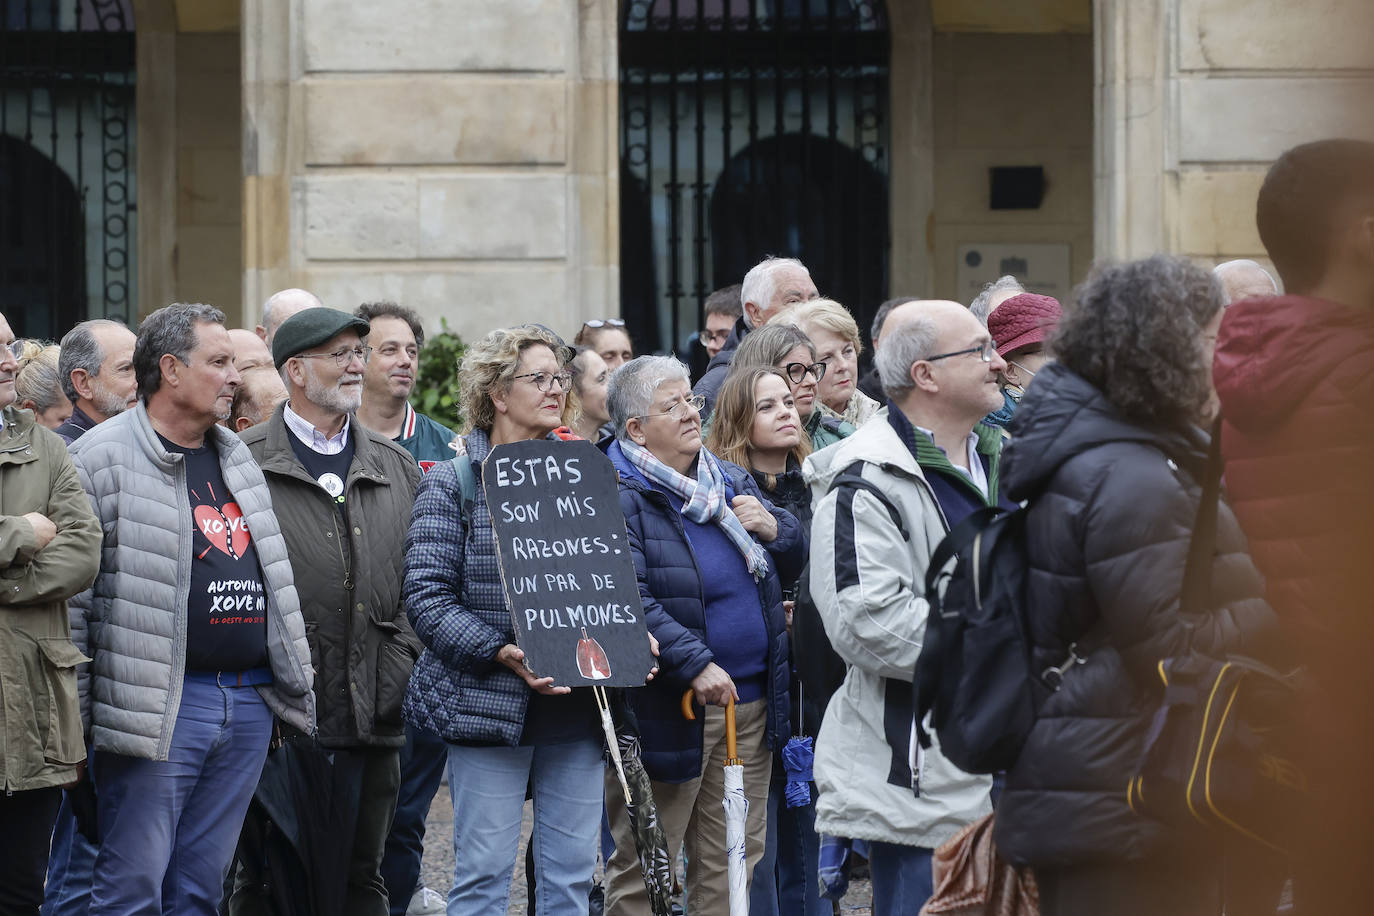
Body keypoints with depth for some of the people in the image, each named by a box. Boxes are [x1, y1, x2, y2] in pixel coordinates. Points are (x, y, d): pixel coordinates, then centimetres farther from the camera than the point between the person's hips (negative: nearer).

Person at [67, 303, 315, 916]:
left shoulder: (238, 458, 18)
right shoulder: (103, 456, -6)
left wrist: (292, 684, 21)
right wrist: (75, 708, -13)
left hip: (249, 702, 7)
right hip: (159, 706, -7)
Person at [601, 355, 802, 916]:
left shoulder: (732, 484, 12)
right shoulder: (615, 497, -11)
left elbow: (793, 563, 22)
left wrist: (773, 528, -1)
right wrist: (696, 665, -27)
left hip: (749, 701, 7)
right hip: (666, 710, -7)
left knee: (732, 861, 13)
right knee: (644, 868, 0)